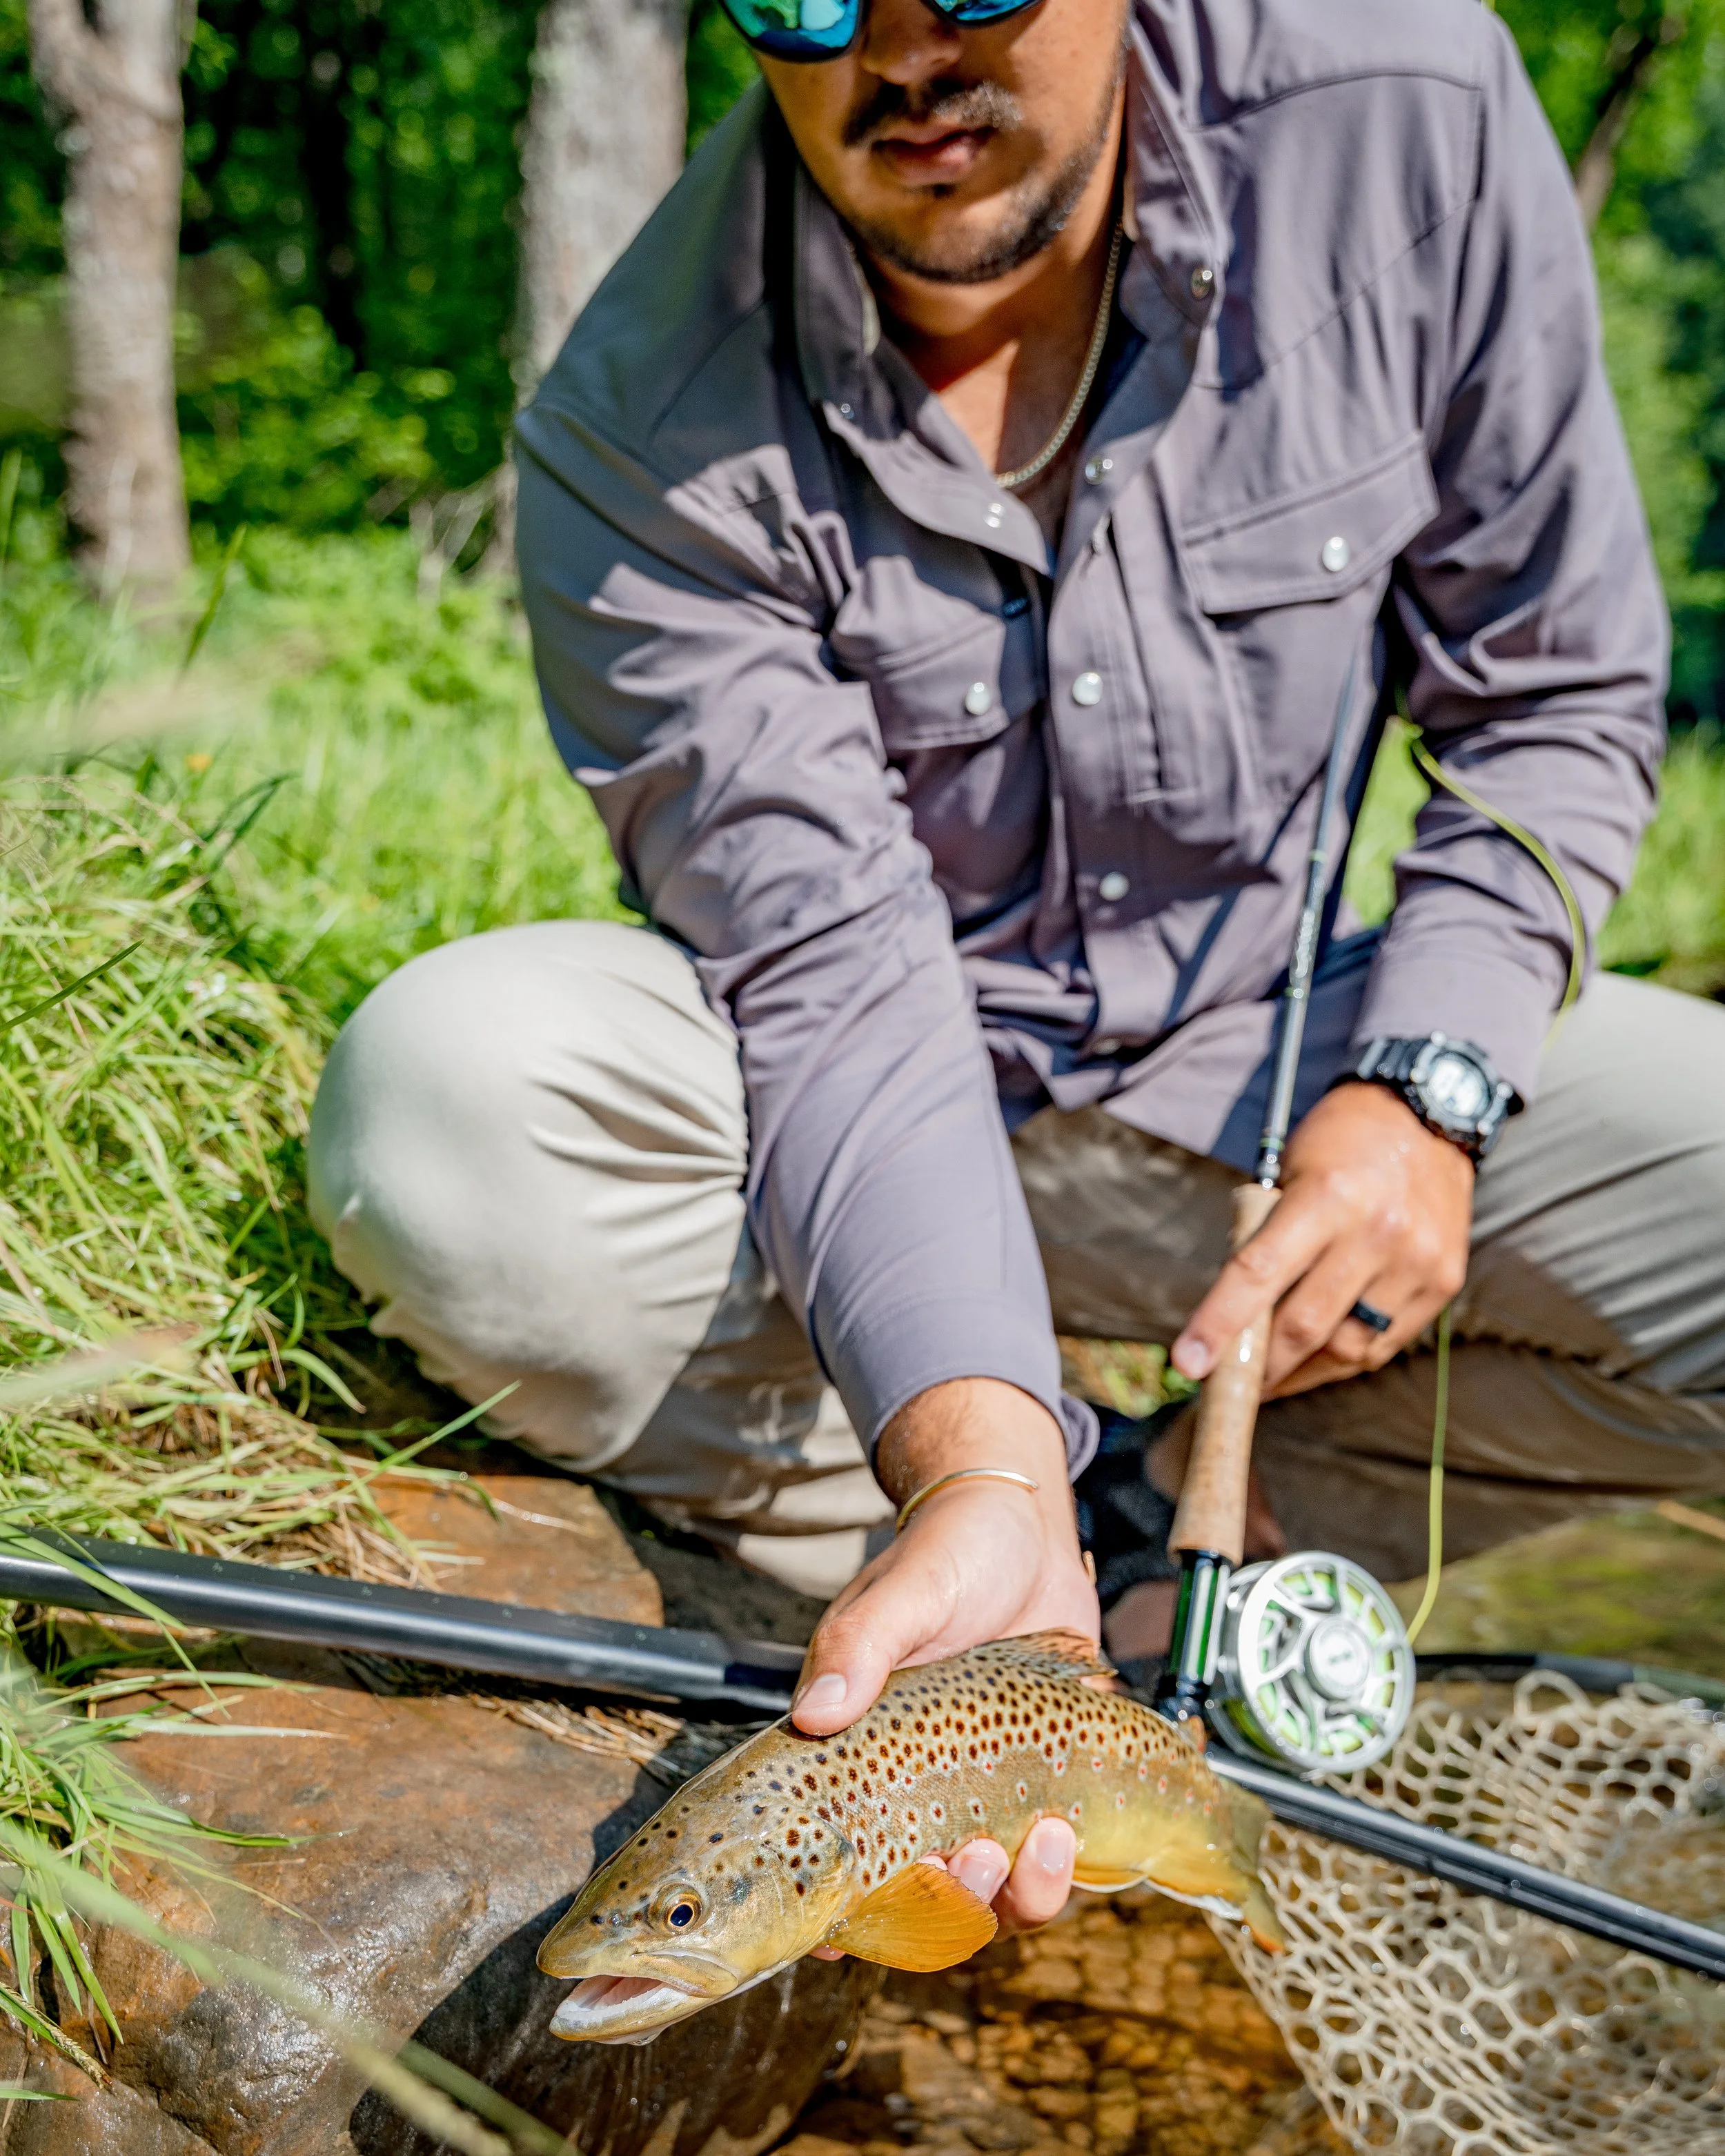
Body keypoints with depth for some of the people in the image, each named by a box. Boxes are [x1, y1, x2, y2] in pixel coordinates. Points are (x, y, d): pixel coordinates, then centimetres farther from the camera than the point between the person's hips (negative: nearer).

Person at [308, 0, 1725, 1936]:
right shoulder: (644, 440, -19)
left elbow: (1561, 700, -3)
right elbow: (836, 979, -25)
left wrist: (1424, 1086, -18)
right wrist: (983, 1469, -41)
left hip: (1268, 1058, 2)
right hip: (863, 1111, -1)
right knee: (435, 1100, -30)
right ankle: (1016, 1546, -12)